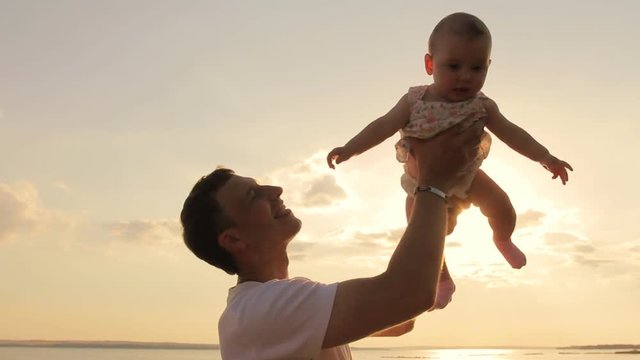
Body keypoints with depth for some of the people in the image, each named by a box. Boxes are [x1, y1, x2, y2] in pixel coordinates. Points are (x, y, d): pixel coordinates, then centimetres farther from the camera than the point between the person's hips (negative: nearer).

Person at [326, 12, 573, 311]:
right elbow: (382, 127, -26)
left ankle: (503, 240, 27)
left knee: (501, 207, -11)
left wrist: (545, 157, -25)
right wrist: (349, 149, -37)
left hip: (465, 175, 1)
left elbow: (511, 133, -17)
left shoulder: (482, 107, -20)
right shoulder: (414, 102, -25)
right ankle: (443, 281, 32)